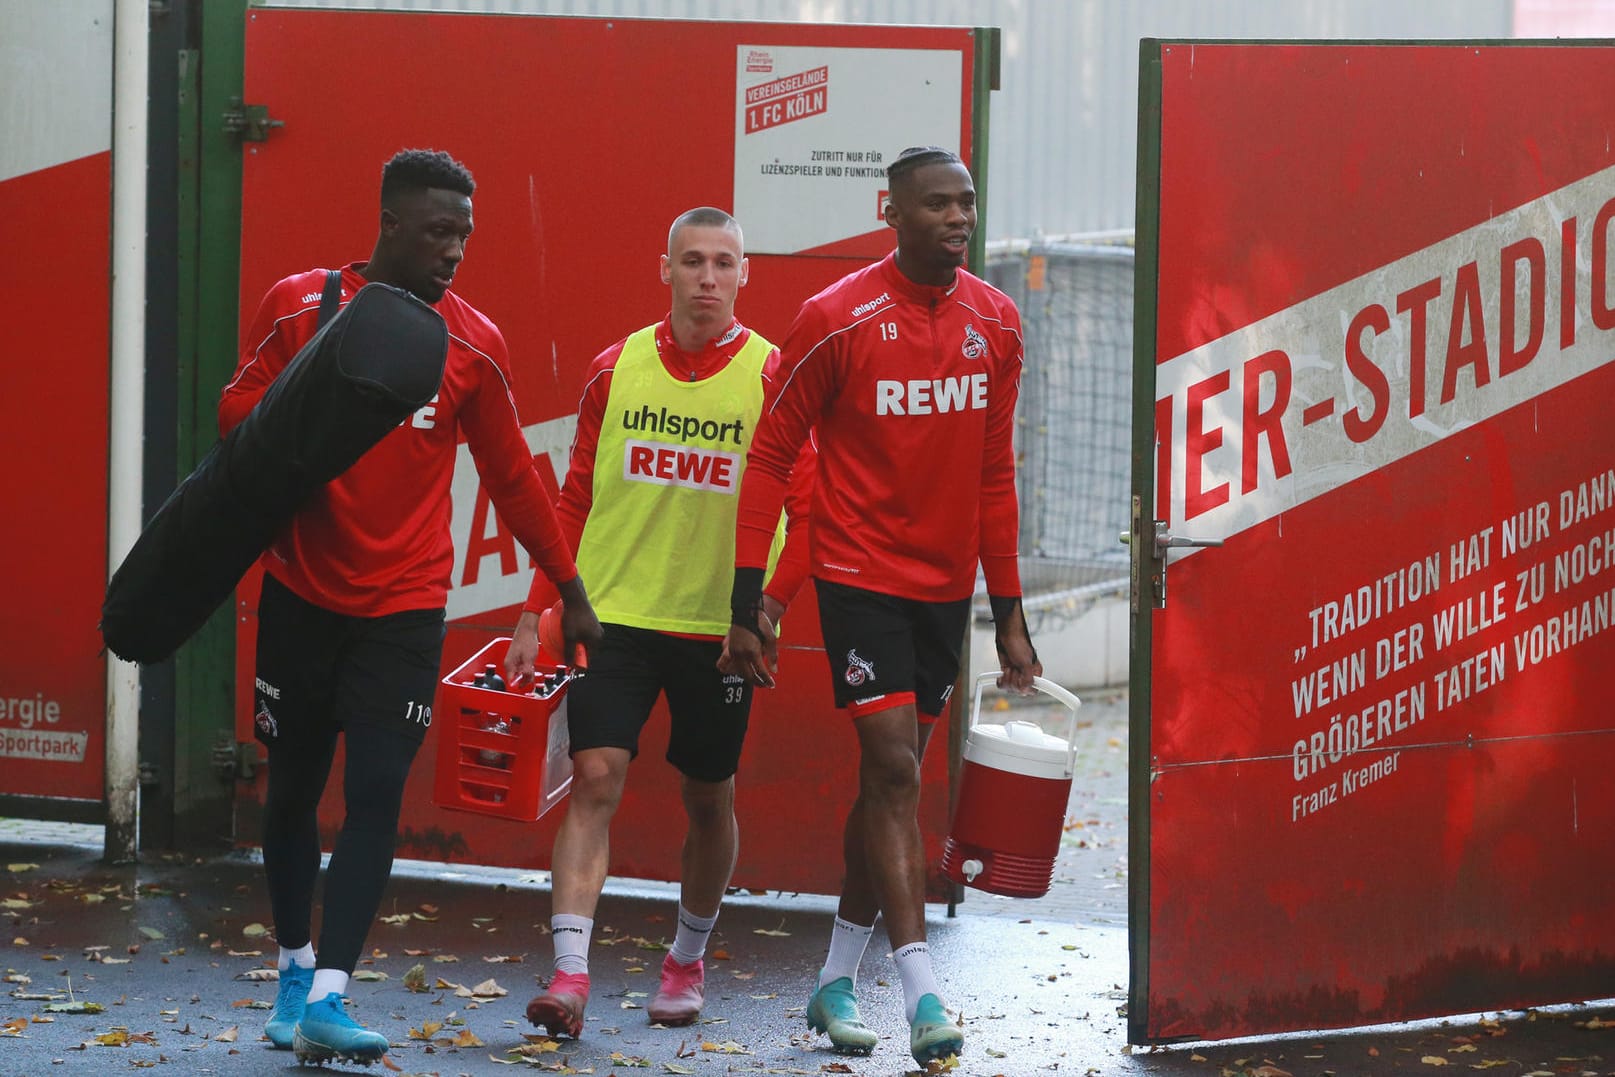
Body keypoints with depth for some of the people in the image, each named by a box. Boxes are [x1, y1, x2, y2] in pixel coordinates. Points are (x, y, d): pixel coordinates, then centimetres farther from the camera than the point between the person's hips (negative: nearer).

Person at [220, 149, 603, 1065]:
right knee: (294, 787, 10)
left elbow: (514, 479, 8)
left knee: (376, 795, -11)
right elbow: (239, 413, 5)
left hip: (404, 607, 0)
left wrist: (572, 591, 11)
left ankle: (329, 998, -16)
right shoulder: (301, 307, -2)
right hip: (302, 596, 1)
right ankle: (296, 967, 29)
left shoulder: (475, 345, 0)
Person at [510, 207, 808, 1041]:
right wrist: (536, 611, 6)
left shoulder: (773, 376, -3)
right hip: (616, 615, 1)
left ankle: (687, 962, 32)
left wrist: (771, 600, -14)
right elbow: (576, 498, 10)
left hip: (720, 626, -1)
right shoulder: (615, 369, 4)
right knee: (595, 781, -12)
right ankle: (569, 976, -17)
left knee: (709, 800, 11)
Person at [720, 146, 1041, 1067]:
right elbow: (771, 457, -6)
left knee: (894, 779, 13)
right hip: (860, 576, -6)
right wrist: (748, 603, -10)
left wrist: (1010, 611, 12)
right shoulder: (838, 319, -12)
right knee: (894, 769, -14)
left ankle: (839, 979, 25)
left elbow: (995, 473, 12)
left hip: (946, 584, 6)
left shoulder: (995, 322, 4)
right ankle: (923, 992, -17)